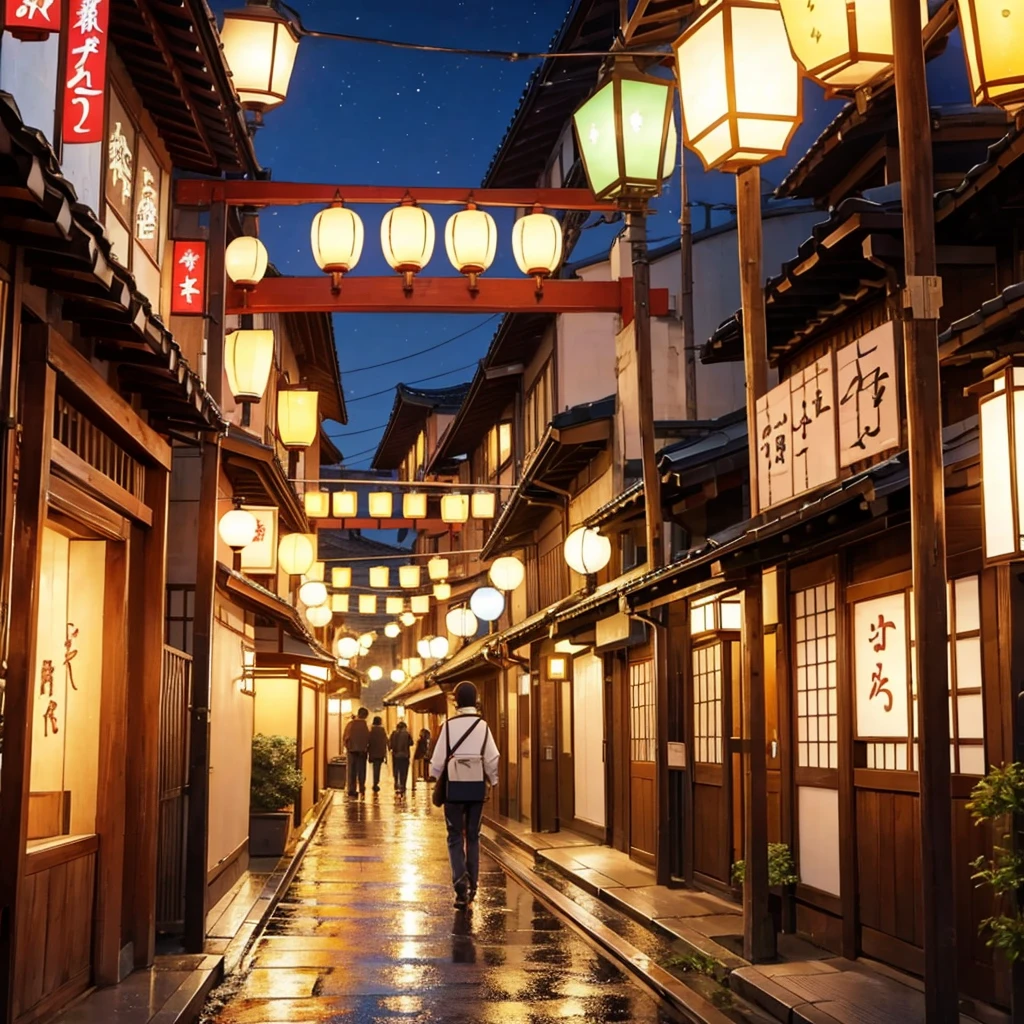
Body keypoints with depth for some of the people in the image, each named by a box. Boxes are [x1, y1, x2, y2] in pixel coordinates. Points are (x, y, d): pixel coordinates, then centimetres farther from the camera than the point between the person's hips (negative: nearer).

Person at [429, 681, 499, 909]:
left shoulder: (449, 726, -7)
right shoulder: (482, 726, -2)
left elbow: (438, 757, -6)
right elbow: (492, 759, -3)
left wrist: (434, 779, 9)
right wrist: (493, 781, 11)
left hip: (454, 786, -2)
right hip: (477, 786, 2)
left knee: (455, 837, 4)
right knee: (473, 836, 14)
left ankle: (461, 882, -16)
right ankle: (472, 886, 17)